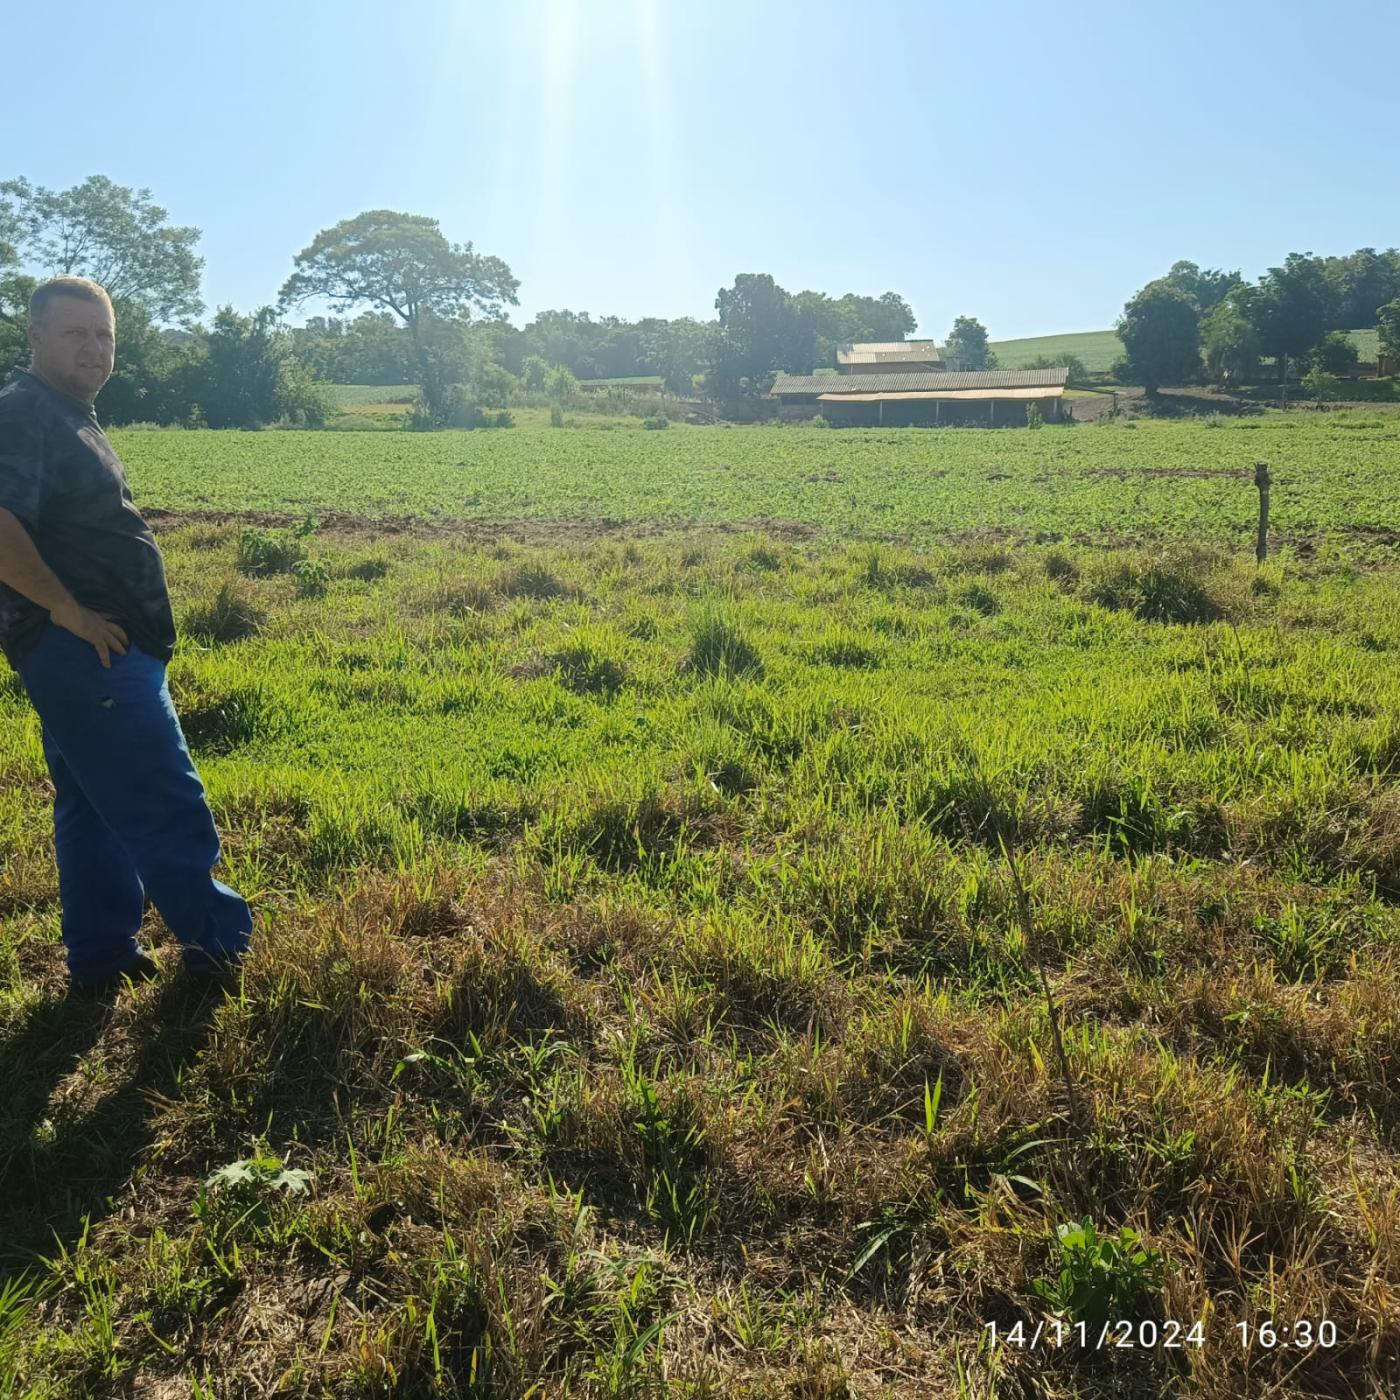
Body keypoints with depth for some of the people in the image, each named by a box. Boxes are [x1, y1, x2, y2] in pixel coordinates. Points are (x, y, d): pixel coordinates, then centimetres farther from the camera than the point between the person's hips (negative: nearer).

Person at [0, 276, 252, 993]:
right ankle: (222, 945, 5)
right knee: (168, 806, -5)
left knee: (94, 805, 15)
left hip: (91, 651, 11)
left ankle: (102, 955, 24)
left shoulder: (68, 417, 18)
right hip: (85, 650, -11)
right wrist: (69, 610, -22)